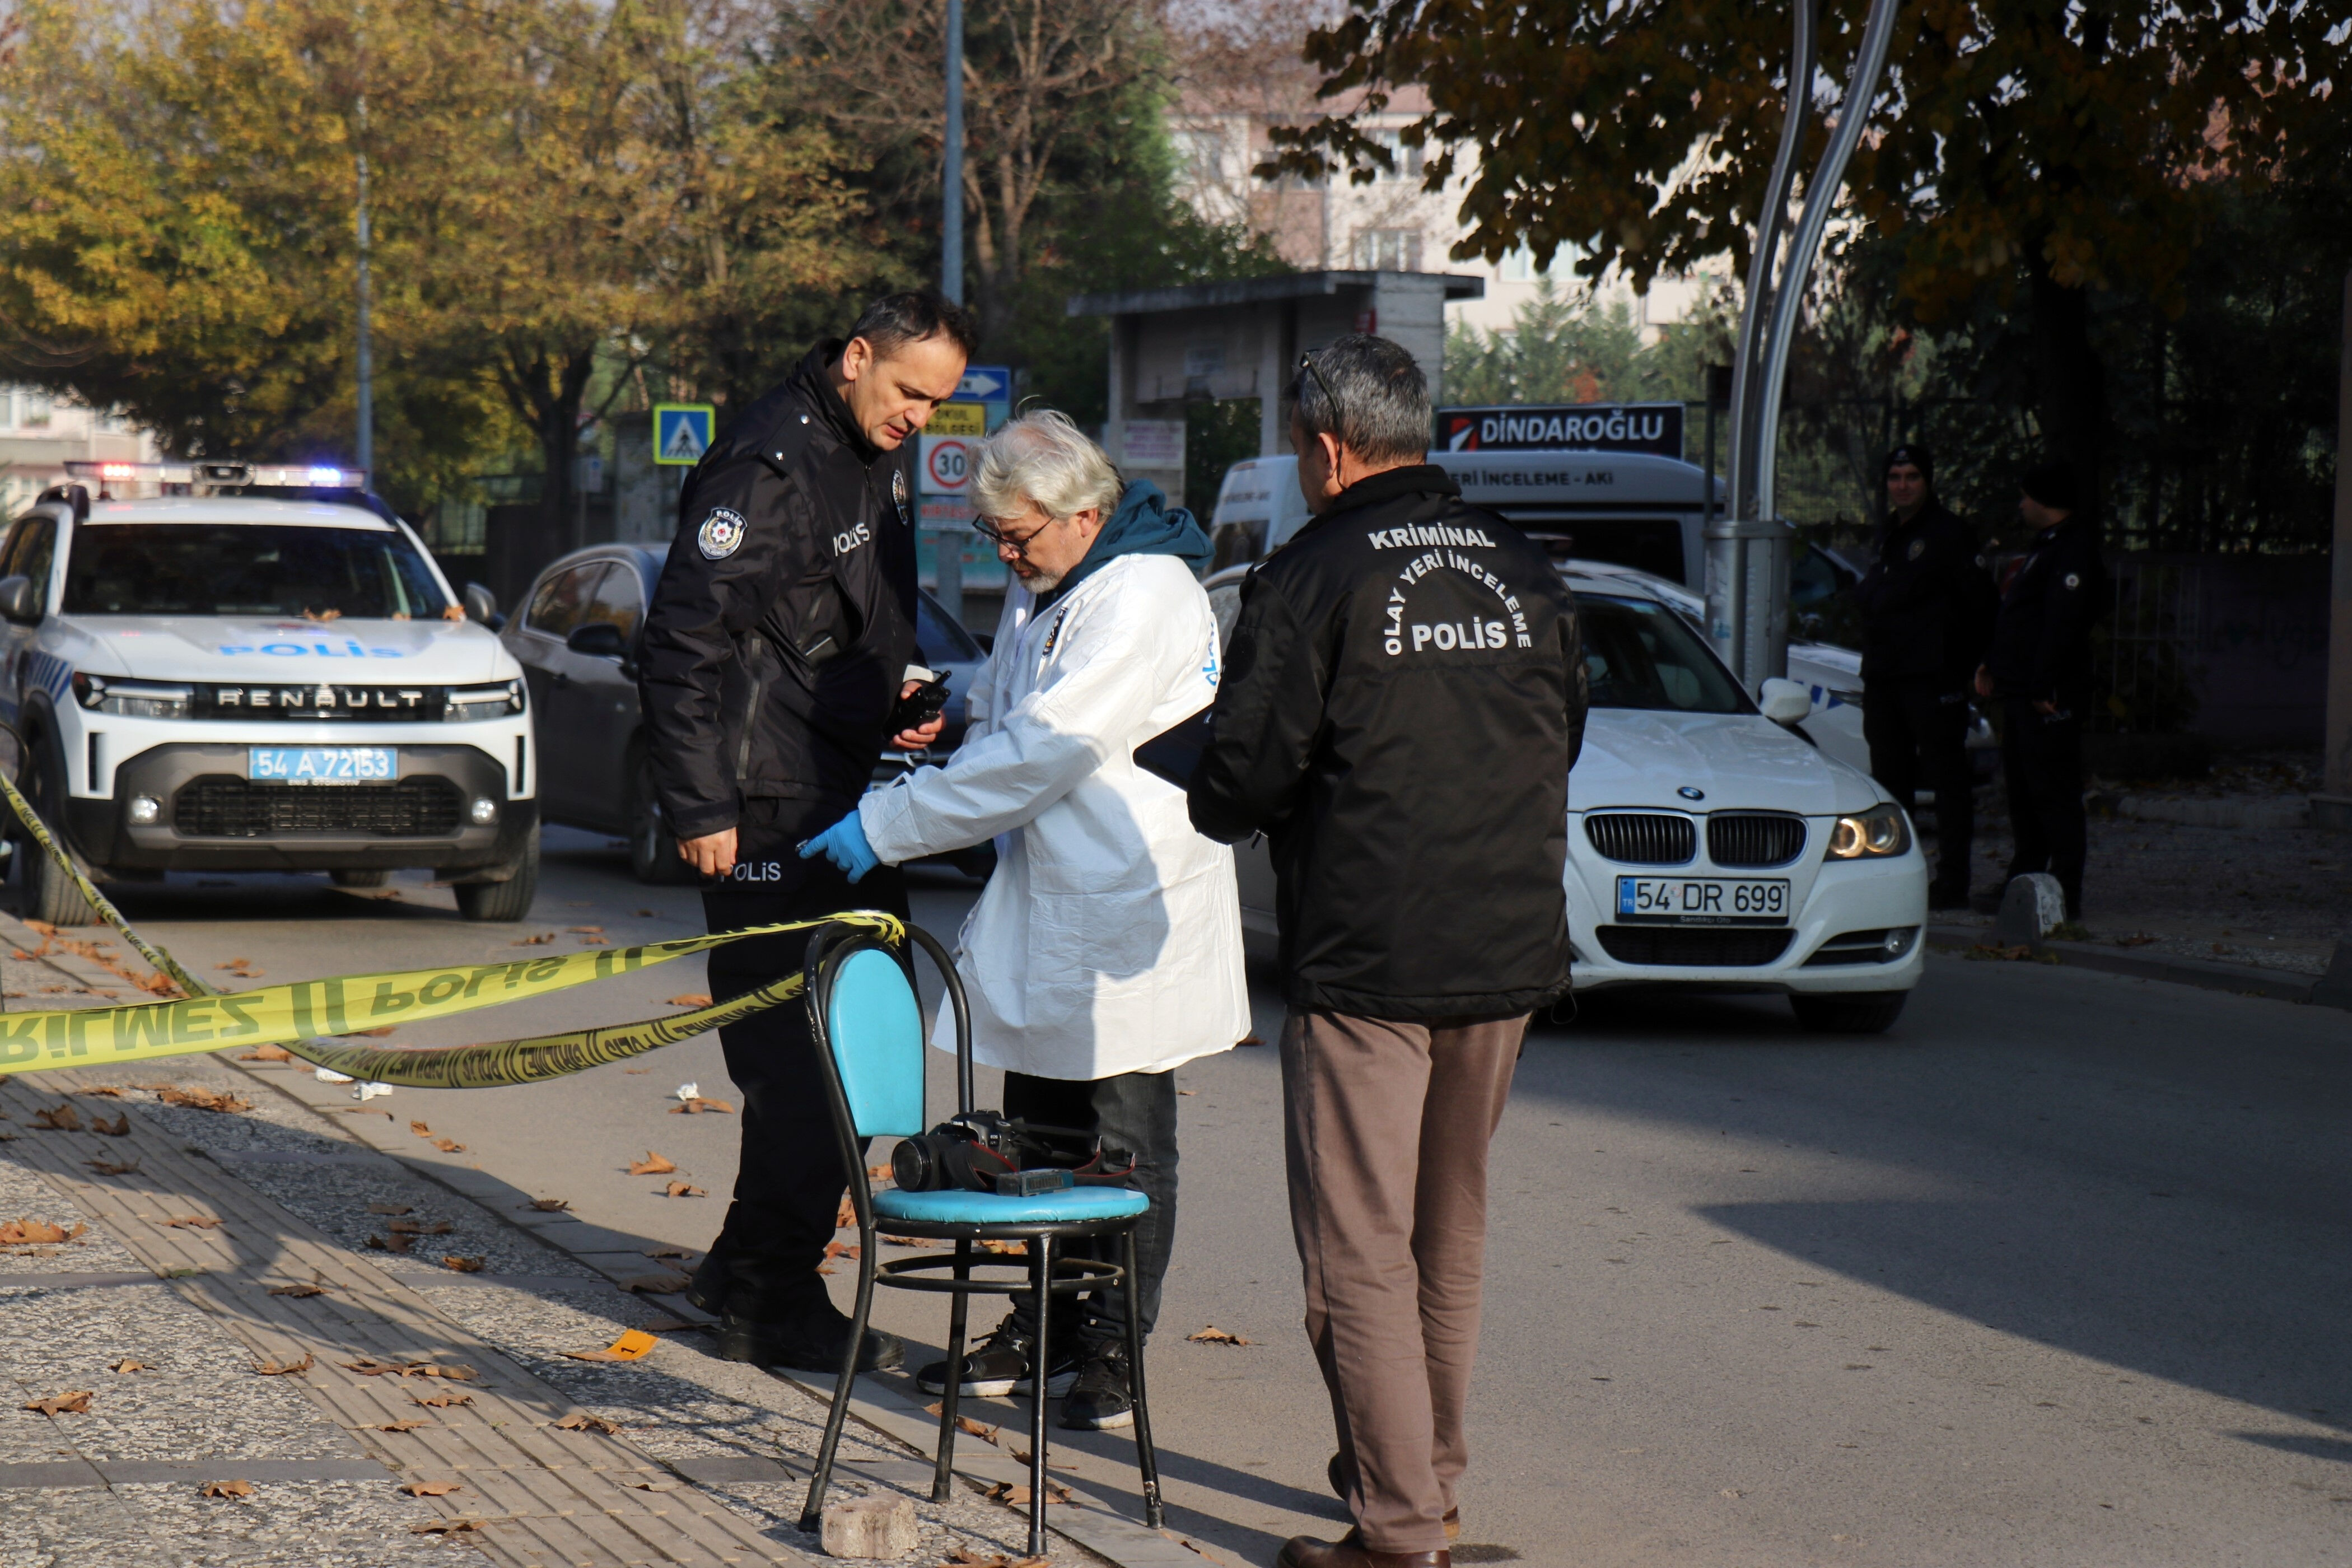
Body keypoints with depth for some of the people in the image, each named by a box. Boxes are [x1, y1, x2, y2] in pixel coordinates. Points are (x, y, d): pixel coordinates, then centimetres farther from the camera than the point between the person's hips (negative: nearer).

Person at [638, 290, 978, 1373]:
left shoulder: (881, 459, 13)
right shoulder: (769, 465, -17)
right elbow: (683, 641, -19)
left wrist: (894, 698, 13)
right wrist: (700, 806, -20)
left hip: (845, 795, 10)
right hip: (767, 814, -10)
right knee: (803, 1054, -7)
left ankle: (752, 1271, 25)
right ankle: (770, 1307, 4)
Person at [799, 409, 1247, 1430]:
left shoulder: (1143, 598, -19)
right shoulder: (1039, 589, 12)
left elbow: (1043, 752, -23)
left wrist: (887, 827, -19)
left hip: (1127, 907, -9)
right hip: (1041, 904, 9)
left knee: (1125, 1146, 2)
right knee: (1037, 1138, 13)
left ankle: (1108, 1347, 11)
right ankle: (1043, 1327, 24)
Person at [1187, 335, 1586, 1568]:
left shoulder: (1313, 578, -10)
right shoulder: (1521, 569, 8)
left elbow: (1242, 780, -11)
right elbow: (1560, 743, 18)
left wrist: (1215, 796, 11)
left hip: (1366, 965, -6)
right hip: (1510, 954, 7)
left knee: (1359, 1252, -2)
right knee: (1451, 1233, 19)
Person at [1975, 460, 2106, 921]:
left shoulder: (2073, 551, -14)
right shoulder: (2046, 546, 21)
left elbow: (2063, 624, -21)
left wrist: (2042, 688, -24)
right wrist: (1992, 665, 18)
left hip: (2048, 699, -11)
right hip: (2019, 693, 11)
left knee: (2053, 795, -9)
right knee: (2022, 792, 14)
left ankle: (2064, 895, -8)